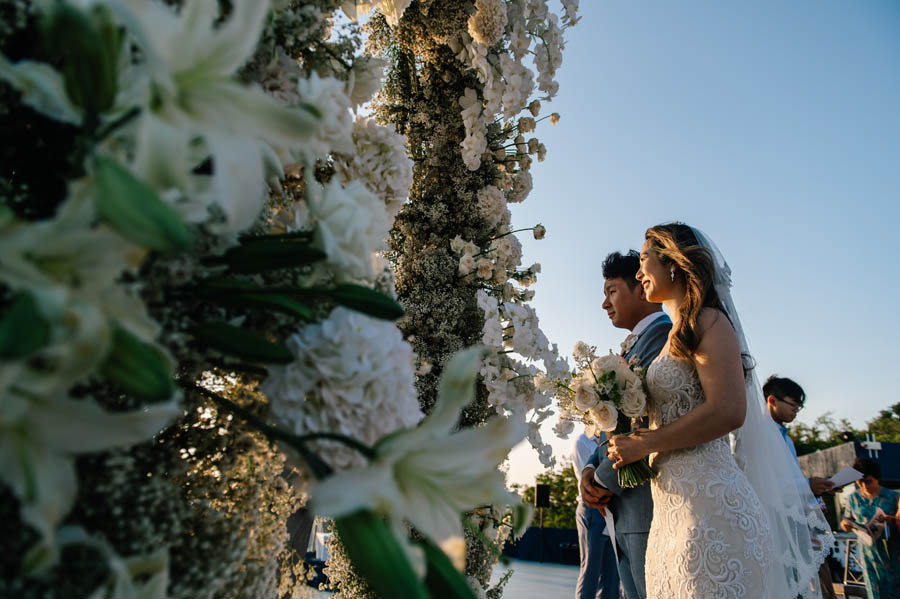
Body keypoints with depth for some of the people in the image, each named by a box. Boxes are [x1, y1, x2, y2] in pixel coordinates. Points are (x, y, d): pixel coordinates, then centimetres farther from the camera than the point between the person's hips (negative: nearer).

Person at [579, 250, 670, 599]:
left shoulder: (661, 333, -10)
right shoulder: (632, 348, 20)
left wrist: (606, 480, -10)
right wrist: (590, 469, 2)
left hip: (652, 506, -9)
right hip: (624, 513, 9)